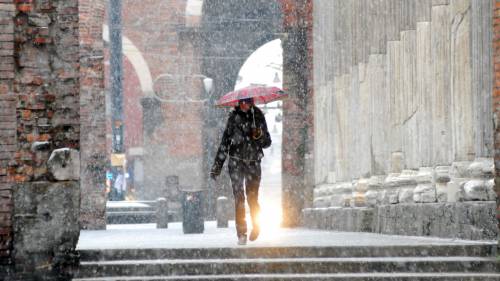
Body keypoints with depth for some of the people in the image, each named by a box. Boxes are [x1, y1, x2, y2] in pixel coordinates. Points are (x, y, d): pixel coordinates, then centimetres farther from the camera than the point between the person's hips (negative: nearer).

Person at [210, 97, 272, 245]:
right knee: (239, 198, -7)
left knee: (252, 198, -4)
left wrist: (260, 136, -15)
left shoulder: (258, 116, 5)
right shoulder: (234, 116, 3)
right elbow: (225, 142, 4)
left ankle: (256, 226, 23)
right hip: (236, 162, 0)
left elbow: (267, 143, 9)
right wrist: (217, 166, 1)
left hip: (253, 162, 0)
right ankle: (241, 234, -3)